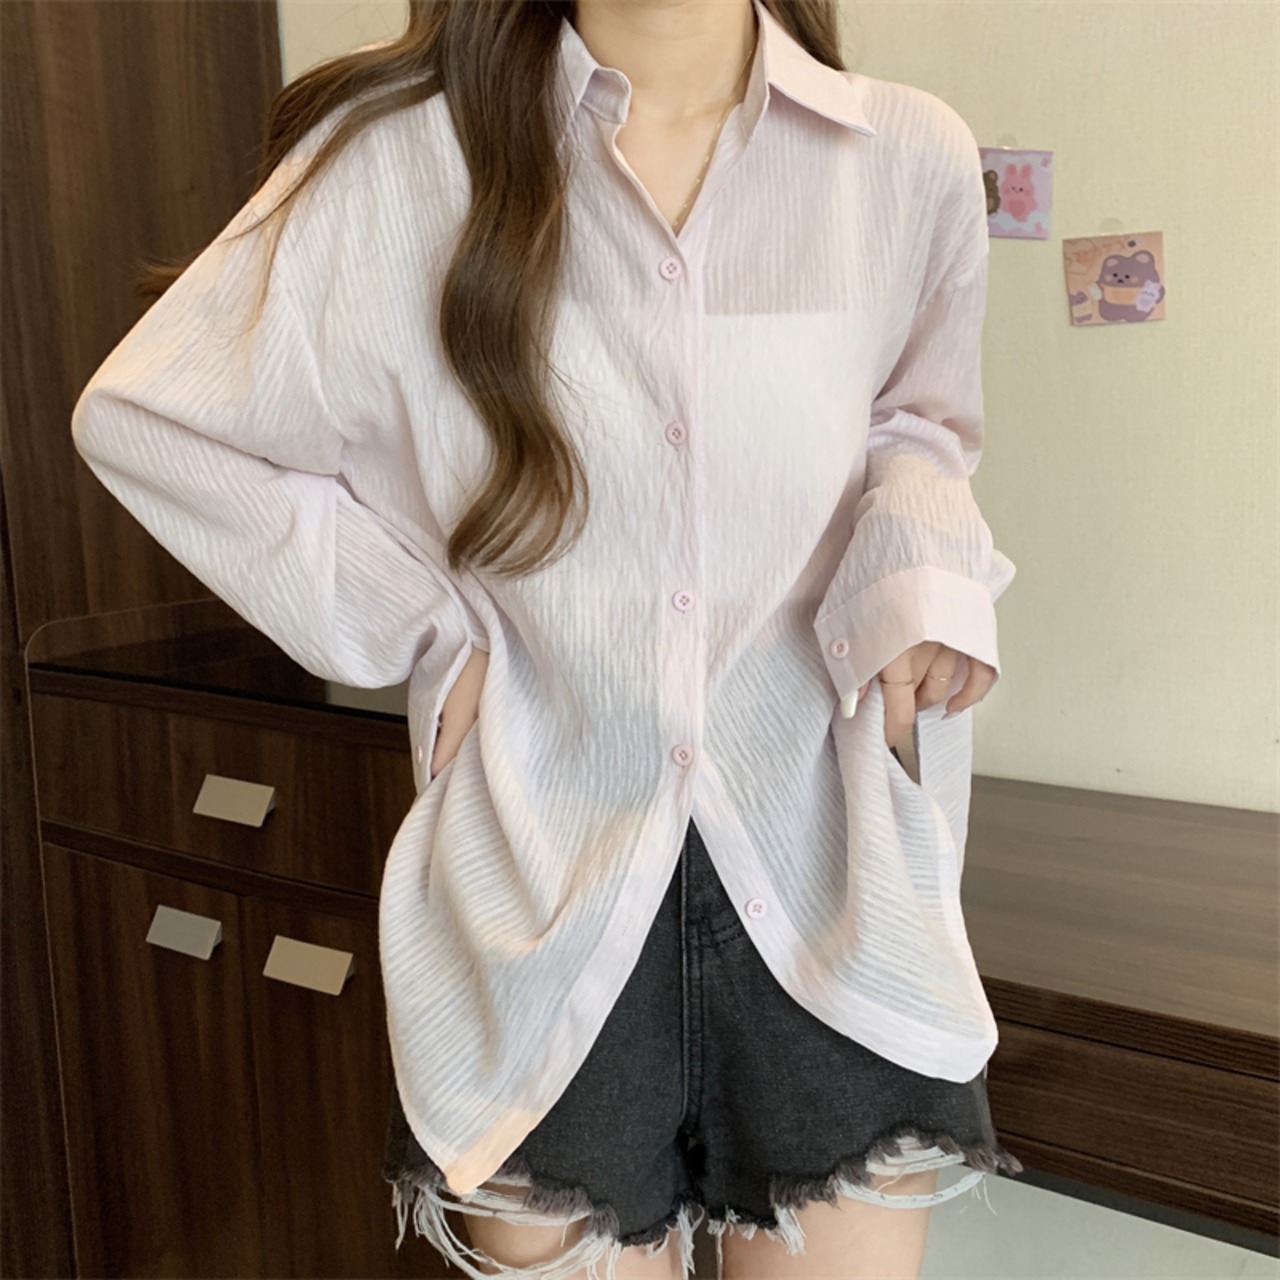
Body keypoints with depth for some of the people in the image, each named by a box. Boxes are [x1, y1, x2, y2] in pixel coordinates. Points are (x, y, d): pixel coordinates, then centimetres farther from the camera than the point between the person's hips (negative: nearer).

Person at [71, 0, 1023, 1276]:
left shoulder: (910, 157, -1)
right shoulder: (405, 157, -6)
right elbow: (143, 415, 2)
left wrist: (919, 565, -5)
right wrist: (422, 628, -3)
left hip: (825, 873, 2)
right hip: (552, 894, -1)